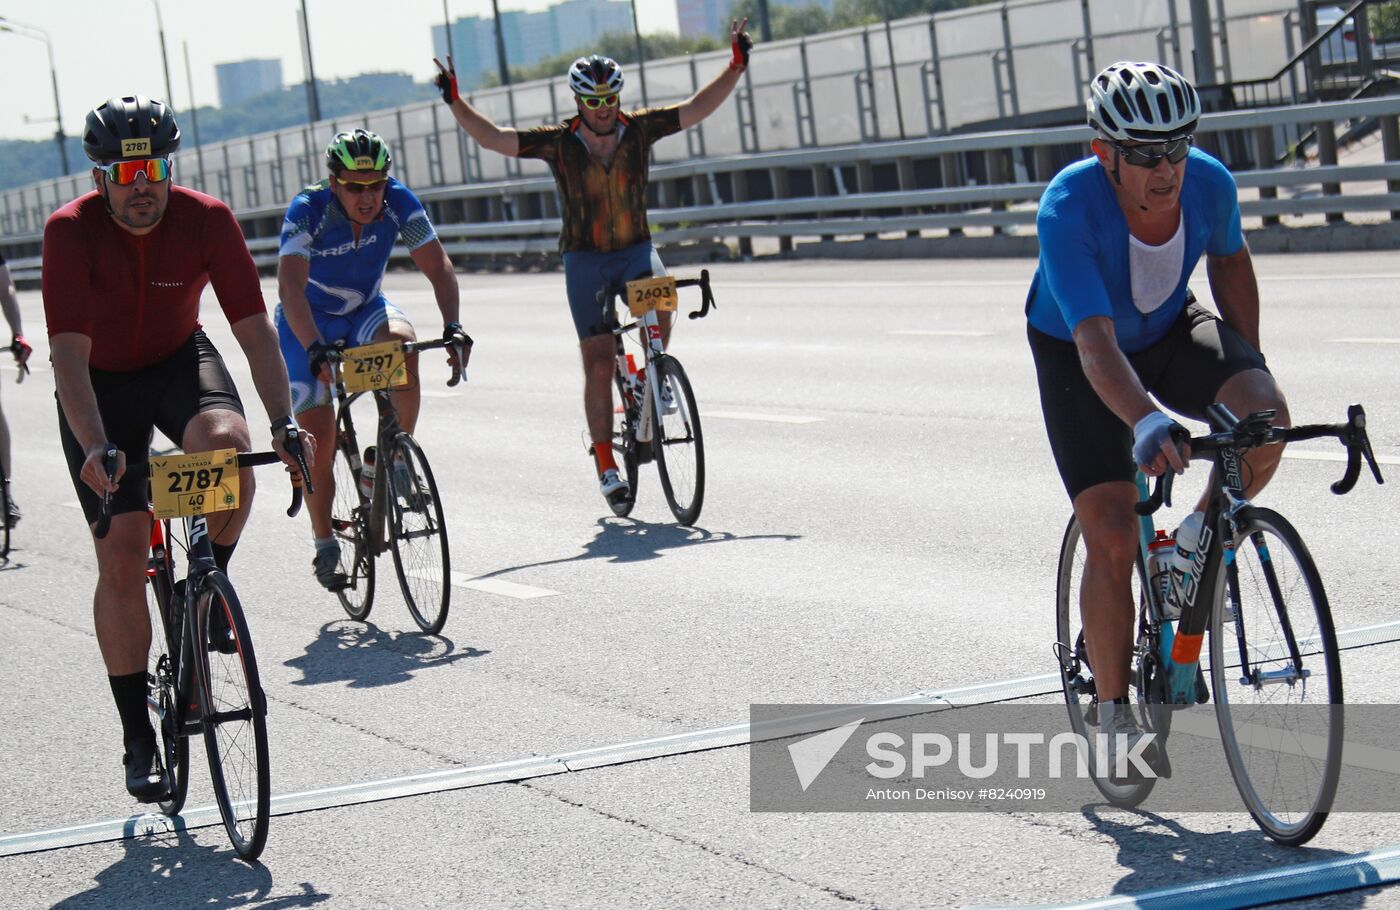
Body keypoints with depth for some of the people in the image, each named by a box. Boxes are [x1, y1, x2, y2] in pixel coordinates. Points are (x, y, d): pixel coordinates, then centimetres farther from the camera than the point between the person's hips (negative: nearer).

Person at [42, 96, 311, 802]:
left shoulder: (206, 219, -20)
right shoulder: (71, 231, -26)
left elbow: (254, 326, -22)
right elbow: (69, 351, -33)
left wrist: (283, 421, -35)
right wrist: (96, 447, -46)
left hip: (180, 361, 1)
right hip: (100, 383, -1)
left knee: (225, 444, -34)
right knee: (121, 558, -9)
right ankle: (137, 739, 2)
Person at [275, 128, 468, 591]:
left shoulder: (399, 202, -21)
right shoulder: (308, 210, -29)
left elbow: (438, 266, -23)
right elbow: (291, 287, -39)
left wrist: (452, 327, -40)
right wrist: (315, 348, -53)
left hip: (365, 311, 2)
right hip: (309, 323, -2)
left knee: (401, 343, -33)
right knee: (319, 439, -7)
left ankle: (398, 460, -16)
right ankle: (325, 544, 14)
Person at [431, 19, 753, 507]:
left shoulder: (639, 129, -4)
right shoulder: (558, 142, -8)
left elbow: (696, 108, -5)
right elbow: (492, 137, -10)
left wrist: (736, 65, -14)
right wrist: (455, 101, -22)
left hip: (636, 250, 1)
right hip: (585, 260, -1)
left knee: (658, 307, -32)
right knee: (598, 365, -3)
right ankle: (605, 462, 7)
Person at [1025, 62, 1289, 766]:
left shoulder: (1210, 183, -22)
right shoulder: (1068, 209, -35)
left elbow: (1229, 261, 2)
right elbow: (1096, 342, -44)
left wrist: (1246, 364, 5)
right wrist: (1146, 422, -60)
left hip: (1172, 330, 3)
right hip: (1079, 357, -3)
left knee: (1266, 416, -27)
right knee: (1113, 540, -13)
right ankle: (1115, 717, 3)